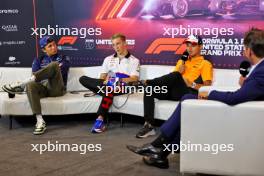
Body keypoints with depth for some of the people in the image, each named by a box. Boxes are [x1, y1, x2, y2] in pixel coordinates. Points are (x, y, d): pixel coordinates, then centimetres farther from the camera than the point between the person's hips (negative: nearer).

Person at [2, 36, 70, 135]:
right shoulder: (38, 61, 21)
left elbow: (60, 71, -4)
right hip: (43, 88, 2)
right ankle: (40, 121, -41)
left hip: (57, 89, -2)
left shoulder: (64, 59, 15)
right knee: (30, 85, -35)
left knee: (54, 65, -29)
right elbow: (35, 76, 6)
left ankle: (20, 85, -32)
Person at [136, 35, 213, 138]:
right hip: (173, 91, 6)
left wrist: (191, 84, -17)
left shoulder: (205, 64, 12)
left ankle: (147, 82, -20)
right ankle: (149, 126, -27)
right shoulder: (182, 61, 31)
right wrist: (182, 63, 6)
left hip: (188, 93, -6)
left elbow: (207, 87, -1)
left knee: (176, 75, -36)